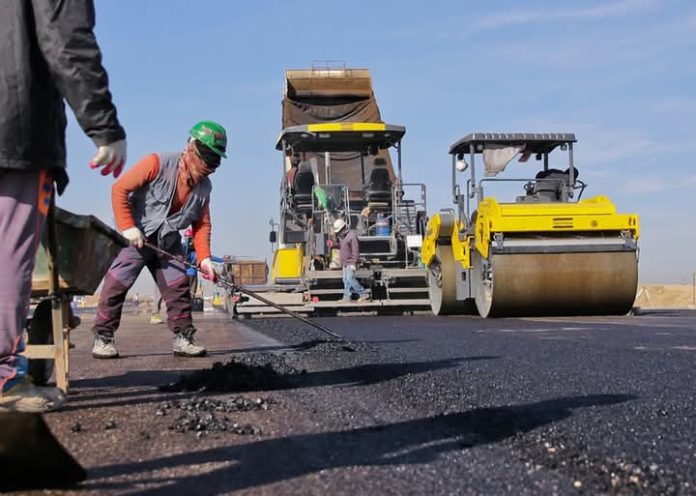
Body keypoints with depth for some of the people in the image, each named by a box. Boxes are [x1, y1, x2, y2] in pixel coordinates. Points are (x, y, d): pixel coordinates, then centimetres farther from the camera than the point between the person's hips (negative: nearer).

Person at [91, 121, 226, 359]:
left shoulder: (204, 187, 0)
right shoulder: (158, 164, -19)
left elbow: (202, 224, 7)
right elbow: (120, 189, -18)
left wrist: (204, 257, -6)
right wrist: (127, 227, -22)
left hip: (168, 242, 6)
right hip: (136, 236, -5)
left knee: (179, 288, -1)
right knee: (117, 283, -11)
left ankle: (183, 338, 7)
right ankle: (102, 338, -3)